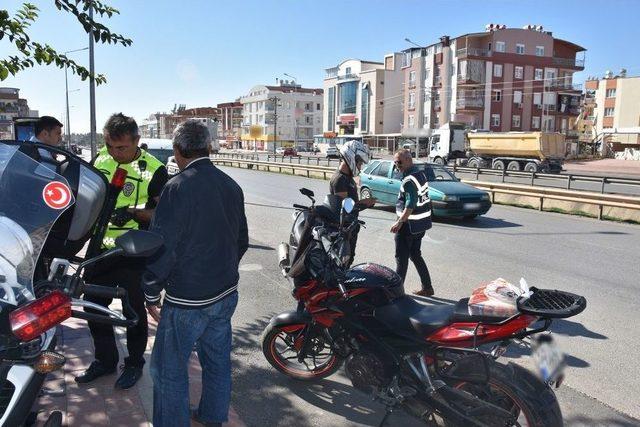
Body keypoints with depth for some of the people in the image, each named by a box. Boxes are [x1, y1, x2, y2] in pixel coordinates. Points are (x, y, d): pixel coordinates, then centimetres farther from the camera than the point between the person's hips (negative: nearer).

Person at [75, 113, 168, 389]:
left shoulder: (153, 169, -14)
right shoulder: (100, 159, 2)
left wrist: (134, 213, -28)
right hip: (100, 248, 6)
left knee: (134, 310, 9)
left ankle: (134, 363, 29)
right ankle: (105, 360, 36)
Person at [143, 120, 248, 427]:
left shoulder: (178, 187, -18)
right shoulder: (231, 186, 4)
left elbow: (161, 248, -18)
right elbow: (242, 241, 13)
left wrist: (151, 295, -6)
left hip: (187, 301, -7)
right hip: (226, 294, 7)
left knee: (169, 370, 9)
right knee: (218, 360, 20)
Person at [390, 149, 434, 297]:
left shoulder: (409, 180, -20)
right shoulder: (421, 174, 9)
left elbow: (410, 205, -27)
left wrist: (399, 222, -24)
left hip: (409, 224, -9)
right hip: (422, 223, 9)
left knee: (402, 258, 1)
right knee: (415, 255, 18)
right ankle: (427, 287, 22)